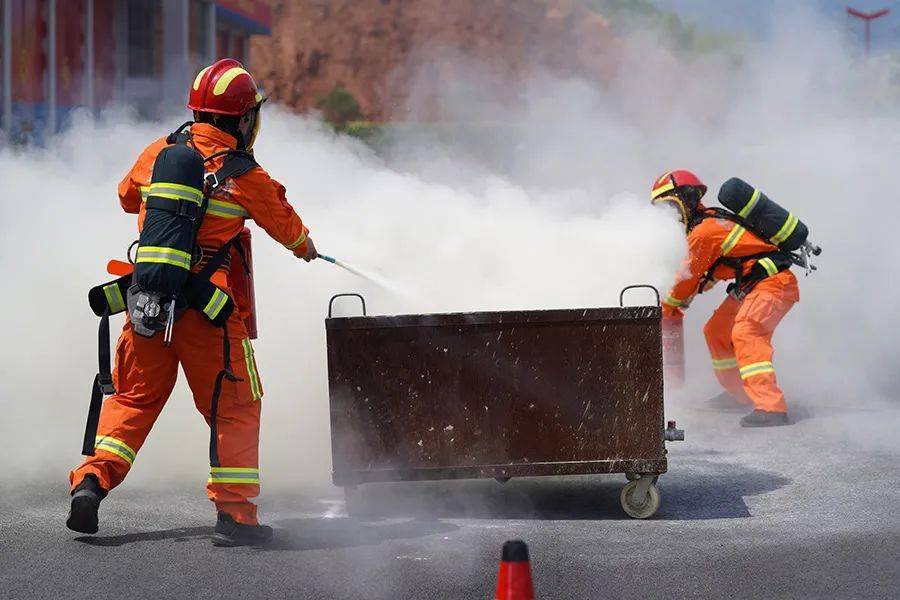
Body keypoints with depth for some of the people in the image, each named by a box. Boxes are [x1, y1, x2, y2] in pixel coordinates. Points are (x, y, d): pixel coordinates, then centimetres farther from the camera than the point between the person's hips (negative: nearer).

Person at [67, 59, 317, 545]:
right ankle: (235, 513, 3)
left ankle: (94, 477, 3)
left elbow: (127, 197, 24)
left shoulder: (157, 154, 4)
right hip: (208, 309, -4)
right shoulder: (246, 176, -7)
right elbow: (285, 225, 10)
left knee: (134, 397, 18)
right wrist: (305, 246, 33)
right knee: (234, 408, 7)